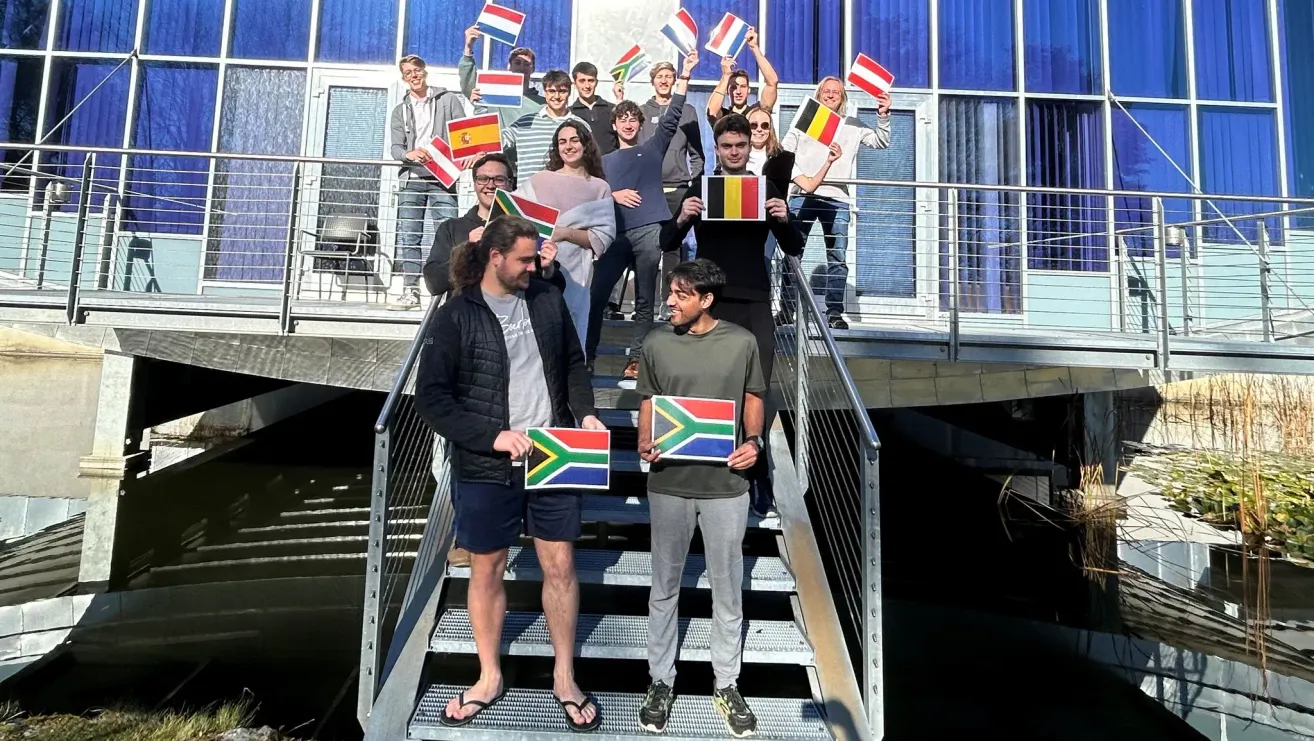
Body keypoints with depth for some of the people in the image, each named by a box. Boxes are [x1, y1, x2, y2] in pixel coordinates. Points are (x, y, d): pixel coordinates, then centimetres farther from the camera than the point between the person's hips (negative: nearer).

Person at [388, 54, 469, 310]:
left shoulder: (448, 99, 11)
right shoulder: (400, 111, 19)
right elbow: (396, 147, 8)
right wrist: (409, 154, -15)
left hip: (442, 177, -3)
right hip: (412, 179, 3)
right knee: (408, 237, 0)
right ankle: (410, 291, 5)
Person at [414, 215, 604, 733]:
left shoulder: (548, 301, 2)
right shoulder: (455, 317, -8)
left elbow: (573, 364, 13)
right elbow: (431, 399, -9)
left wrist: (586, 414, -5)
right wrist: (493, 436, -19)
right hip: (485, 470, -2)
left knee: (560, 566, 9)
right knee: (486, 570, 12)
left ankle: (564, 678, 28)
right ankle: (489, 677, 33)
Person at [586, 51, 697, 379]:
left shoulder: (652, 149, 15)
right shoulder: (606, 160, 20)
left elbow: (671, 119, 4)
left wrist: (684, 76, -3)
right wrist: (613, 195, -8)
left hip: (648, 230, -1)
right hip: (615, 232, 2)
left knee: (644, 300, 1)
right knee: (597, 294, -1)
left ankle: (636, 358, 6)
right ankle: (587, 354, 12)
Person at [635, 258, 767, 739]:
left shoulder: (741, 343, -3)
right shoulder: (657, 344, -1)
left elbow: (753, 397, 8)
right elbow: (648, 402, 7)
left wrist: (754, 440, -9)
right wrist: (644, 442, -12)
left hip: (726, 484, 0)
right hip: (668, 483, 1)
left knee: (727, 589, 11)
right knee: (664, 586, 12)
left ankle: (726, 684, 29)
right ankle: (661, 680, 29)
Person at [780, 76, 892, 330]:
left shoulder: (853, 126, 18)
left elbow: (881, 142, 13)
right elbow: (785, 151, 12)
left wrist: (883, 115, -2)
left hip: (837, 198, 1)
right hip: (803, 195, 0)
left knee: (838, 258, -3)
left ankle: (834, 312, 1)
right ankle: (786, 309, 3)